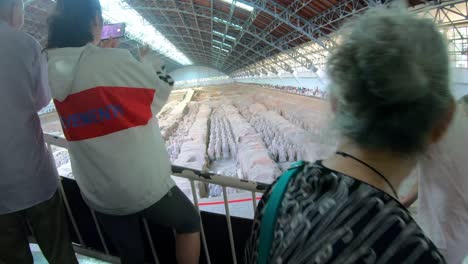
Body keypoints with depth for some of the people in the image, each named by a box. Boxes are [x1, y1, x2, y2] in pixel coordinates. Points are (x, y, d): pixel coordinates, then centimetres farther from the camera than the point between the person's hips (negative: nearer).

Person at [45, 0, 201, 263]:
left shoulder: (51, 69, -1)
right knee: (190, 222, 21)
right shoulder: (114, 60, -19)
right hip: (145, 186, -6)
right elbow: (161, 93, -9)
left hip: (97, 195, 6)